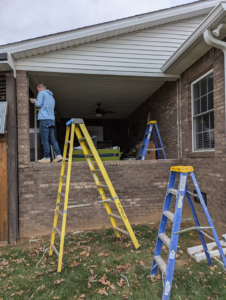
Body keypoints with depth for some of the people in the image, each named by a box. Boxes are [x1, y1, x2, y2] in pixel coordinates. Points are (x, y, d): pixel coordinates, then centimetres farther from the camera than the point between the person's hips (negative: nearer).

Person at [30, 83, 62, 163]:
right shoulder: (51, 96, 27)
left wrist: (34, 101, 12)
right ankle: (58, 155, -2)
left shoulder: (42, 93, 3)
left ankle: (47, 157, -6)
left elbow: (39, 104, -8)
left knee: (44, 139, -6)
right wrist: (36, 101, 33)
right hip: (52, 120, 8)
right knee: (52, 139, 6)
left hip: (44, 119, -7)